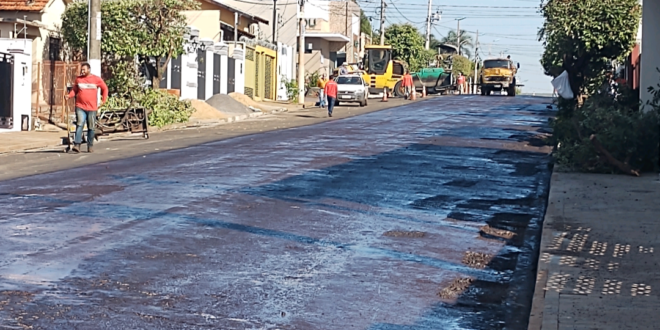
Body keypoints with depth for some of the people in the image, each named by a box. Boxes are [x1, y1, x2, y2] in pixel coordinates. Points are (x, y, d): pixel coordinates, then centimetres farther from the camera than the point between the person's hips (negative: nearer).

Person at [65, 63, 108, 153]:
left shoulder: (97, 79, 2)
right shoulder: (78, 79, 6)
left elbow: (105, 88, 11)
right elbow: (74, 90, 13)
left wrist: (104, 100, 4)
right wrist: (69, 95, -6)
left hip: (92, 108, 0)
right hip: (80, 107, 0)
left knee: (91, 127, 8)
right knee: (79, 125, -14)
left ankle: (90, 146, 20)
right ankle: (77, 145, -21)